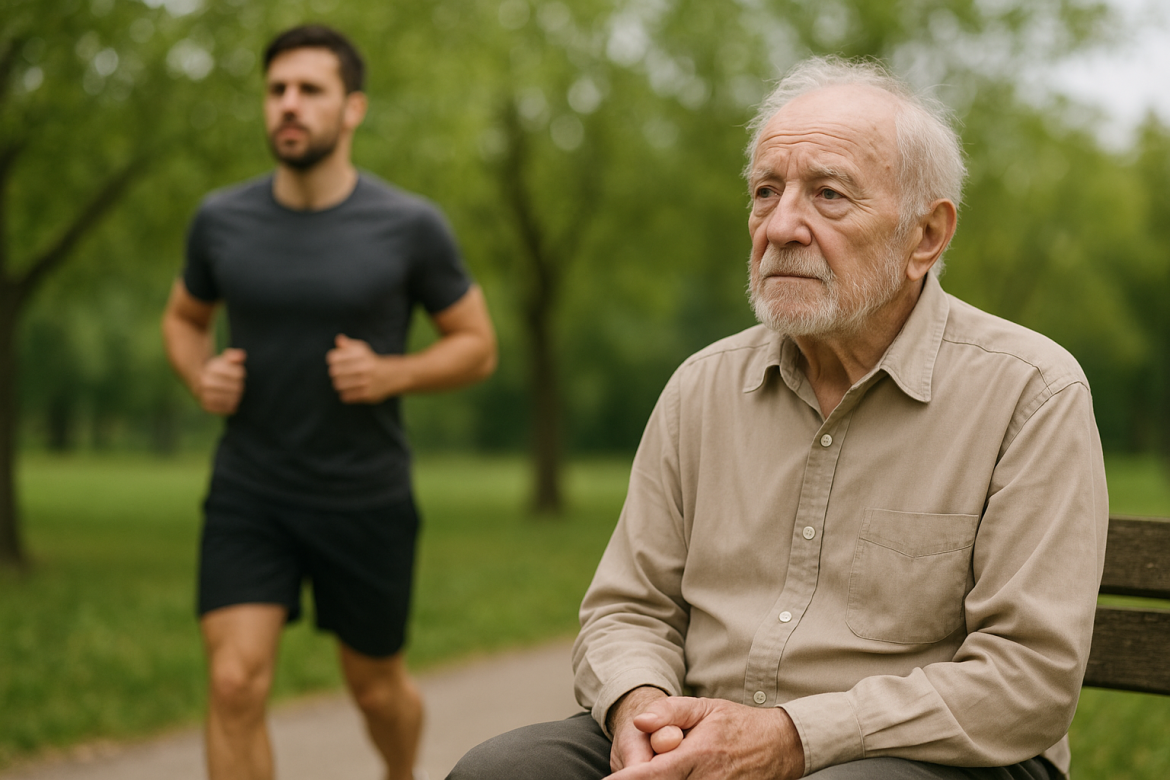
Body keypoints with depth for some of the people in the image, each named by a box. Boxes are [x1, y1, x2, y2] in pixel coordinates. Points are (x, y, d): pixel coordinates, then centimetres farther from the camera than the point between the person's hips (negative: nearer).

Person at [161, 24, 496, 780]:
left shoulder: (411, 226, -12)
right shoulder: (222, 220, -4)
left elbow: (479, 347, -2)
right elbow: (184, 318, 14)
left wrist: (390, 374, -20)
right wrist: (201, 376, -8)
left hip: (367, 498, -1)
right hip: (248, 494, 1)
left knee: (376, 688, 16)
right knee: (235, 686, -14)